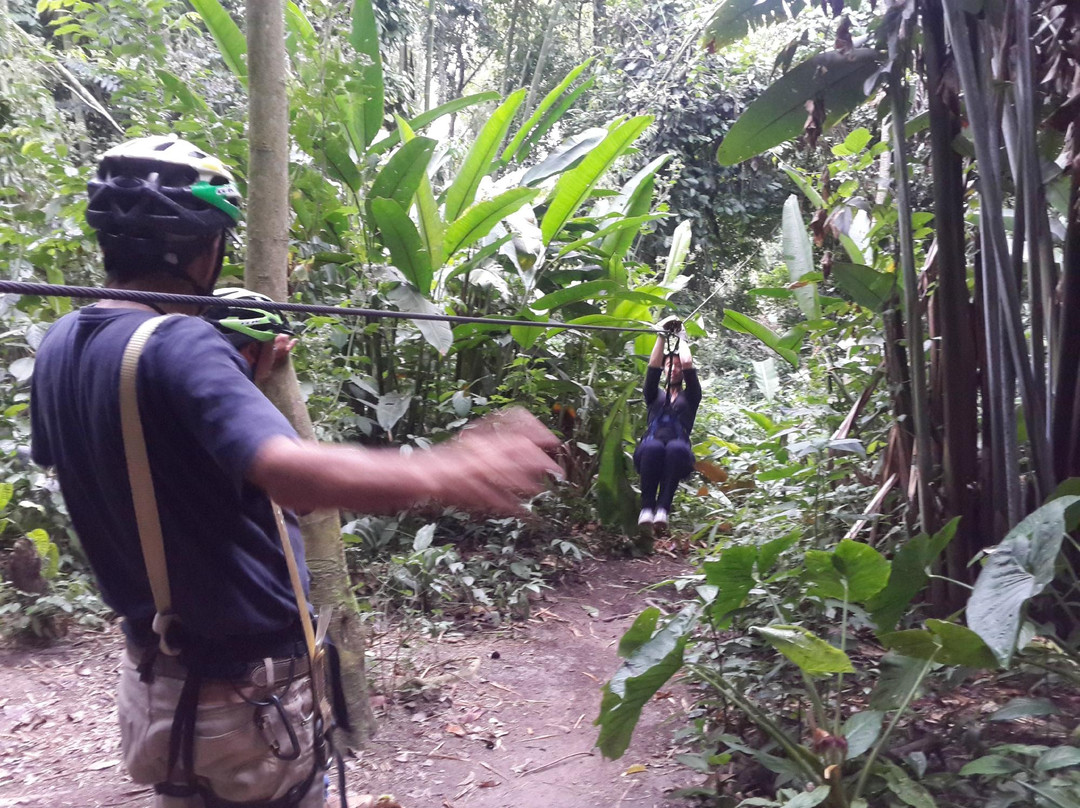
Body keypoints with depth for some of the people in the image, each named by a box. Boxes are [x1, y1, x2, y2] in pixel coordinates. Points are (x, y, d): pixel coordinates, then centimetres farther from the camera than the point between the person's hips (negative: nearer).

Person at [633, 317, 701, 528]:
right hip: (650, 452, 1)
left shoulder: (690, 397, 26)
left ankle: (663, 508, -46)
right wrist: (661, 338, 13)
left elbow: (688, 365, 11)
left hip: (678, 455, -1)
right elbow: (653, 366, 13)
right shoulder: (655, 396, 30)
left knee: (676, 447, -40)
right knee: (653, 447, -38)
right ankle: (646, 507, -40)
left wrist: (681, 339, 24)